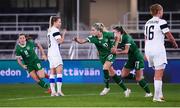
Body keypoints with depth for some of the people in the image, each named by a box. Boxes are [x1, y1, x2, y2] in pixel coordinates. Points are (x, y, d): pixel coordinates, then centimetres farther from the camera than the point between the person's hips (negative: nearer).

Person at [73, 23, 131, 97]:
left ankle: (107, 87, -6)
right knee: (112, 74, 5)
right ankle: (125, 90, 17)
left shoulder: (107, 34, -23)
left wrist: (115, 47, -10)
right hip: (102, 56, 4)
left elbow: (117, 37, -4)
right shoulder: (93, 38, -18)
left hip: (110, 54, -4)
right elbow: (82, 41, -32)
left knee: (105, 68, -26)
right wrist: (77, 39, -51)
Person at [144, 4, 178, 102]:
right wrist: (175, 44, 15)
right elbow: (169, 36, -5)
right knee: (159, 75, -4)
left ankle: (159, 95, 18)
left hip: (148, 49, 7)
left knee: (157, 73, 19)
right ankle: (156, 97, -7)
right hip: (158, 49, -7)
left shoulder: (147, 23, 14)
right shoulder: (162, 22, -8)